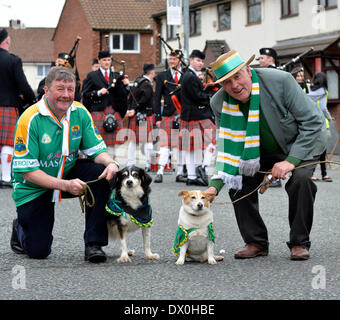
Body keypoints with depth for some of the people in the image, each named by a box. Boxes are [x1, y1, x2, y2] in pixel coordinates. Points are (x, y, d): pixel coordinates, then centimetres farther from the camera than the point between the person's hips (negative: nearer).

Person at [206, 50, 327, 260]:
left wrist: (291, 161, -33)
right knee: (237, 182, -14)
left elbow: (313, 122, -25)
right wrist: (215, 185, -27)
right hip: (261, 151, 4)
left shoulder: (280, 81, -31)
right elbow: (227, 146, -12)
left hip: (302, 142, -4)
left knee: (301, 179, -29)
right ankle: (256, 242, 5)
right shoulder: (220, 103, -19)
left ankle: (300, 243, -11)